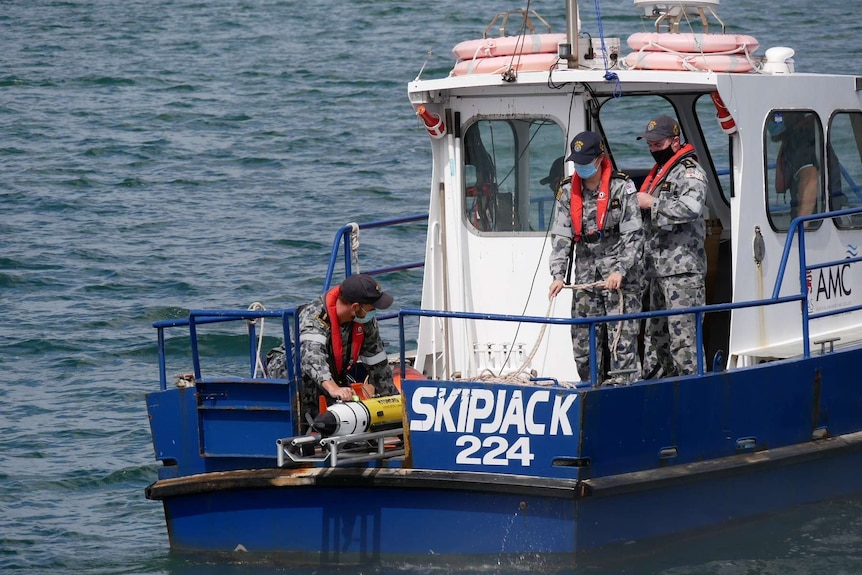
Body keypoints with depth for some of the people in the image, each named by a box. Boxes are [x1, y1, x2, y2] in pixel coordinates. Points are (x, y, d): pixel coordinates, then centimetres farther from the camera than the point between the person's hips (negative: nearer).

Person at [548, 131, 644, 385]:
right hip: (585, 274, 5)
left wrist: (619, 271, -18)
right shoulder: (567, 191, 9)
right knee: (583, 337, 5)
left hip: (621, 275, -5)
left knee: (622, 334, -11)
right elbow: (561, 235, 6)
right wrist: (558, 274, -6)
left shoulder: (622, 187, -4)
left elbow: (633, 234, -8)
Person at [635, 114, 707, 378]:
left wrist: (651, 203, -19)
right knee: (655, 331, 13)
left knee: (682, 332, -13)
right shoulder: (658, 172, 22)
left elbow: (691, 208, -28)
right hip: (658, 268, 10)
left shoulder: (690, 172, -8)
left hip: (682, 269, -10)